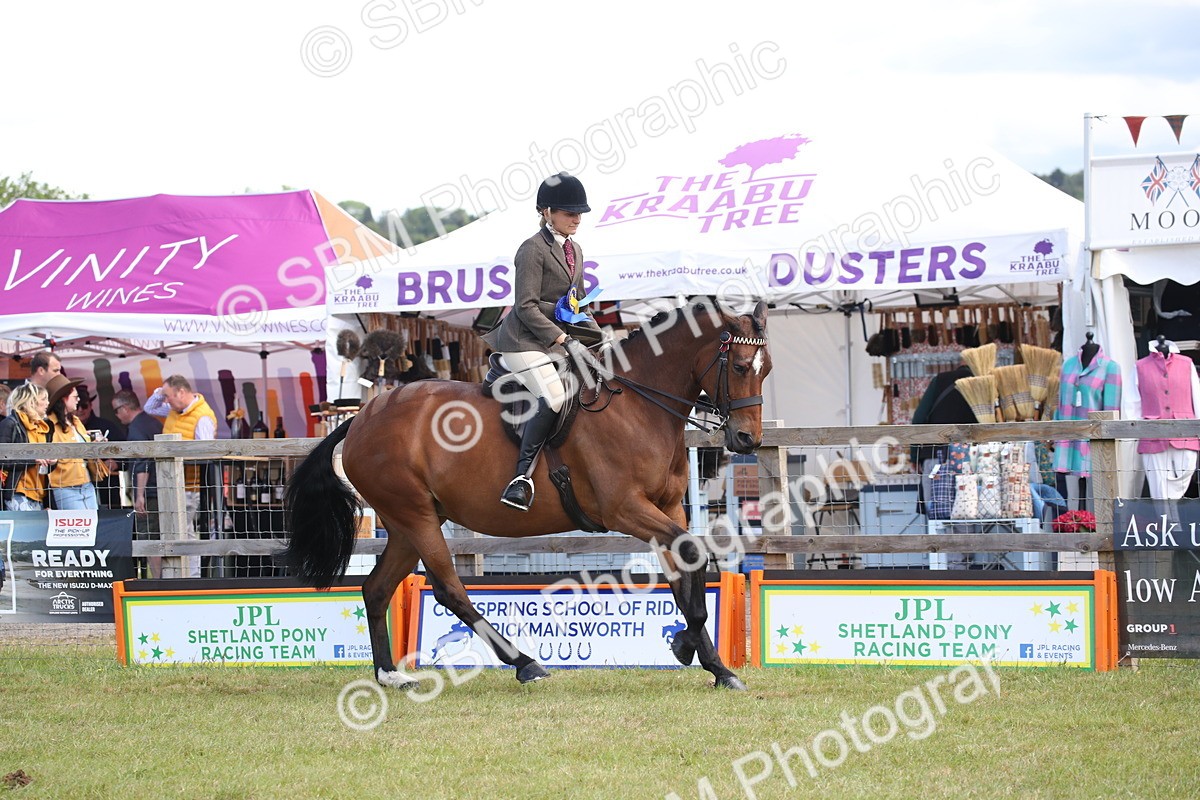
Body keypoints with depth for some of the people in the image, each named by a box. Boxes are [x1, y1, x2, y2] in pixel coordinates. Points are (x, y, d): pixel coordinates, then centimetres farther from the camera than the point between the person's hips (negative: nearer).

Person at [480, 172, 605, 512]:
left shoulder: (574, 250, 15)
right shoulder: (533, 249, -11)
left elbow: (577, 305, 24)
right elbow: (527, 307, -17)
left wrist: (595, 335, 8)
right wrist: (566, 341, -22)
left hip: (556, 338, 9)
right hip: (525, 340, -9)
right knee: (554, 397, -27)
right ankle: (522, 477, -28)